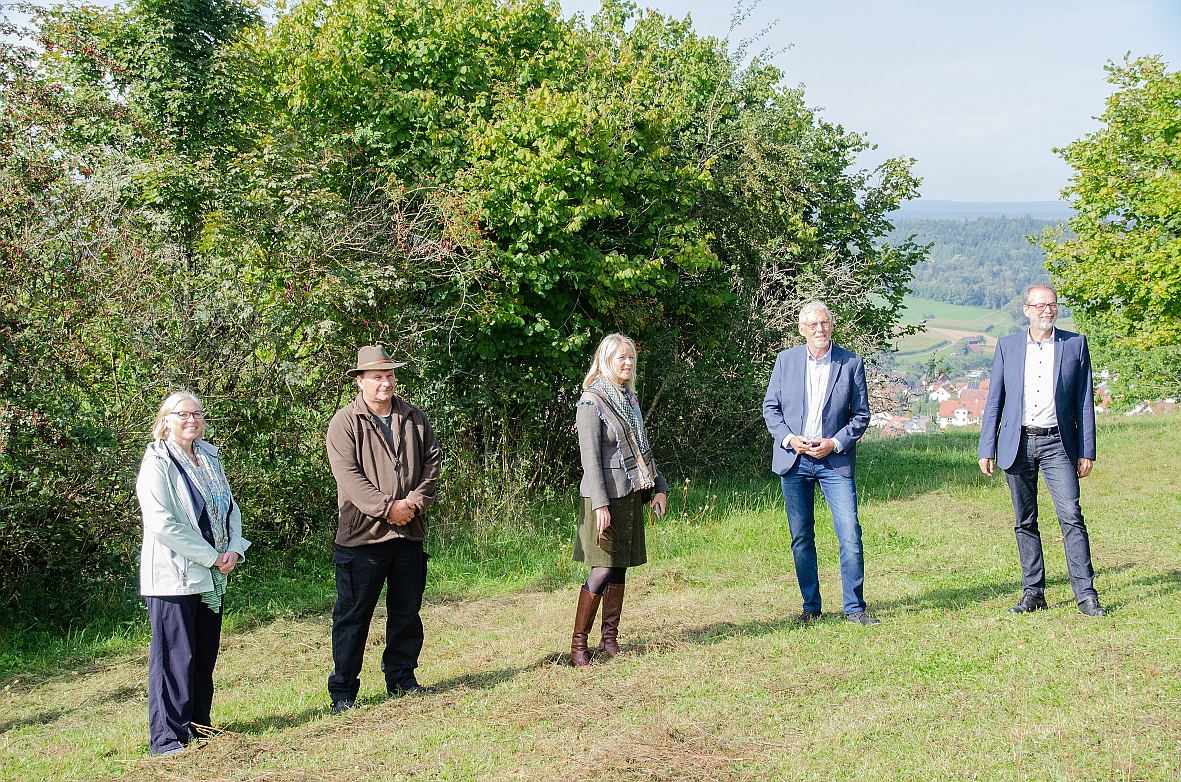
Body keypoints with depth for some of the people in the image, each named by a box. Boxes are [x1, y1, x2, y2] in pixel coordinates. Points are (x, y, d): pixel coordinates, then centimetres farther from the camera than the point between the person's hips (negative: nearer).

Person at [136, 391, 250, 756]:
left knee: (205, 654, 12)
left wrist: (235, 549, -4)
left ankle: (198, 724, 23)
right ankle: (167, 737, 2)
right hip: (173, 575, -7)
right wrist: (212, 557, -15)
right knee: (175, 657, -5)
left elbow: (230, 508, 15)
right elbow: (163, 523, -17)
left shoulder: (210, 459, 13)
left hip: (211, 576, 7)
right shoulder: (157, 463, -9)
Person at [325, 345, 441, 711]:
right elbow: (349, 475, -14)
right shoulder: (345, 423, -5)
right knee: (353, 614, 1)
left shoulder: (414, 418, 10)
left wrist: (416, 501, -8)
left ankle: (401, 677, 27)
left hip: (409, 532, 5)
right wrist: (388, 507, -19)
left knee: (407, 611, 13)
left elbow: (433, 459, 7)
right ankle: (342, 690, 9)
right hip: (361, 532, -5)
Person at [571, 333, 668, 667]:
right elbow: (590, 457, -15)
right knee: (602, 571, -9)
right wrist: (600, 504, -21)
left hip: (632, 495, 7)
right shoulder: (592, 401, -10)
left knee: (619, 568, 10)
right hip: (606, 496, -7)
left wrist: (659, 487, 12)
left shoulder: (630, 398, 14)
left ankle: (610, 639, 17)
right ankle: (578, 645, -2)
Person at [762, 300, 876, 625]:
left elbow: (861, 415, 2)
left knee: (850, 534, -9)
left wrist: (835, 443, -12)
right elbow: (770, 407, 7)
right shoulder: (786, 360, 5)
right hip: (793, 460, 2)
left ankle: (854, 607, 2)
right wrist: (789, 438, -9)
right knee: (801, 538, 8)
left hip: (835, 460, -2)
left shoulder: (852, 363, 0)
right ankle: (811, 606, 20)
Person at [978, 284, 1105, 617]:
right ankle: (1033, 592, 14)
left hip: (1057, 444, -1)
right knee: (1025, 523, 6)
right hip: (1018, 445, 2)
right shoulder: (1007, 346, 8)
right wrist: (986, 450, 3)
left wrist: (1087, 451, 1)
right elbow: (994, 402, 9)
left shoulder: (1075, 344, 6)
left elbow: (1084, 402, 6)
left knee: (1071, 517, -10)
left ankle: (1086, 594, -6)